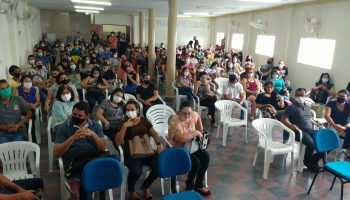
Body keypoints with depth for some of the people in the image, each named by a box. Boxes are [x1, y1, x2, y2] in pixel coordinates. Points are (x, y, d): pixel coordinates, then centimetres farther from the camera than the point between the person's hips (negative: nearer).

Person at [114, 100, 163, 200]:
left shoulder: (144, 120, 8)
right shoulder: (123, 123, 0)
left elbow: (154, 133, 14)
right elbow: (117, 142, -9)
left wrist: (159, 144, -5)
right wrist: (124, 127, -18)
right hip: (130, 153, -3)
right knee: (136, 171, -32)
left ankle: (145, 186, 12)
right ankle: (131, 190, 7)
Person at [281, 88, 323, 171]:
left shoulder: (308, 107, 21)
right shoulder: (291, 107, 1)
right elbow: (283, 119, -7)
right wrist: (291, 126, -24)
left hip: (310, 130, 7)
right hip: (300, 131, -7)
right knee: (311, 143, -33)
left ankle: (314, 159, 10)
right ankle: (308, 162, -4)